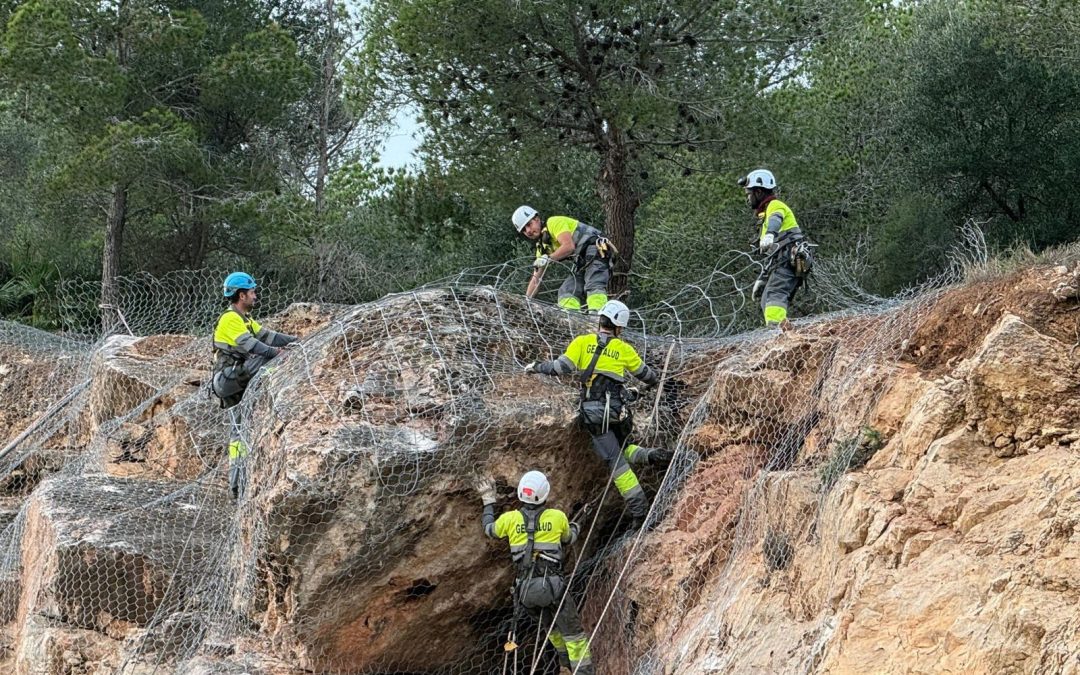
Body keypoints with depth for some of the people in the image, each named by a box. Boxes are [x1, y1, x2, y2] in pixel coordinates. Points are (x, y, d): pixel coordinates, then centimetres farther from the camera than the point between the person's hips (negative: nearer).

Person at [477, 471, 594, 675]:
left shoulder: (510, 518, -2)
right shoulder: (558, 517, -5)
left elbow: (489, 529, 20)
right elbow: (568, 539, 18)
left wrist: (488, 501, 35)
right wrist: (575, 528, 42)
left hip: (526, 591, 3)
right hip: (554, 587, -3)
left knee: (551, 626, 30)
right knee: (574, 635, 6)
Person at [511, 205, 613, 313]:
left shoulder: (554, 223, -5)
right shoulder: (542, 247, 20)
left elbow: (569, 246, -22)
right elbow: (536, 278, 21)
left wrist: (548, 259, -25)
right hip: (582, 264, 10)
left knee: (593, 286, -29)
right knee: (566, 291, -3)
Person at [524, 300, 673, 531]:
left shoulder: (582, 342, 3)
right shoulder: (624, 349, 10)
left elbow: (562, 367, -4)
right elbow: (645, 374, 23)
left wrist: (537, 367, 13)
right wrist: (658, 382, 45)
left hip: (594, 412, -3)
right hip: (619, 411, 3)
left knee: (615, 460, -3)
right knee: (619, 448, 27)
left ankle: (638, 508, -8)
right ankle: (651, 455, 1)